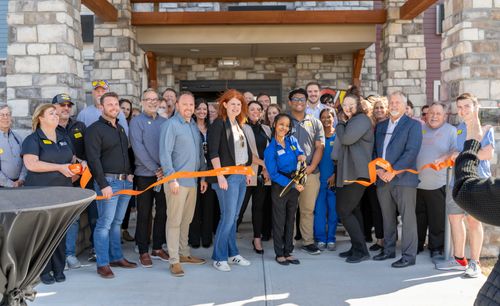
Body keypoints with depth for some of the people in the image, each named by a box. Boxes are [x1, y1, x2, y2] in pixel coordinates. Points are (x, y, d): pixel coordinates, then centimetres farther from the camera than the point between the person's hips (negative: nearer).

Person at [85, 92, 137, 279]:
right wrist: (103, 185, -18)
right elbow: (94, 159, -14)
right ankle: (103, 264, 2)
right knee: (105, 223, -5)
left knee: (117, 222, 14)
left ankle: (116, 257, 22)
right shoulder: (95, 129, -7)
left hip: (125, 181, 7)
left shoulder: (120, 128, 17)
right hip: (108, 181, -7)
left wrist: (130, 173, 11)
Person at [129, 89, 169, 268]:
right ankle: (143, 252, 11)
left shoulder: (165, 122, 10)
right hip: (145, 174, -4)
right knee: (144, 214, 2)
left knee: (162, 212, 9)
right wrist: (155, 169, -15)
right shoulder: (136, 122, -2)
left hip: (164, 174, 4)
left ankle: (157, 248, 21)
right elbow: (138, 148, -11)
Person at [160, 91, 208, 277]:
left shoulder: (194, 126, 15)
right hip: (177, 181, -7)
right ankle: (174, 260, 2)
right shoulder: (171, 125, -7)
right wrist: (172, 178, -19)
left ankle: (184, 253, 26)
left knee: (186, 220, 14)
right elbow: (165, 154, -14)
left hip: (193, 181, 7)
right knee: (174, 221, -3)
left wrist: (203, 176, 16)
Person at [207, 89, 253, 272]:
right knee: (228, 216, -7)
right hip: (227, 177, -7)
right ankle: (219, 257, 4)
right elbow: (213, 153, -15)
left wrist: (247, 172, 16)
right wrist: (220, 176, -21)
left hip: (241, 175, 7)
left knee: (233, 217, 12)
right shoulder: (218, 124, -8)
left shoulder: (238, 125, 15)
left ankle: (232, 253, 21)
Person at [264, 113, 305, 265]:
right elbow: (273, 174, -13)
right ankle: (279, 254, 14)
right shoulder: (270, 148, -12)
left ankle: (288, 252, 20)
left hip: (294, 184, 5)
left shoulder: (292, 140, 1)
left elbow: (300, 153, 13)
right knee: (279, 220, 3)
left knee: (291, 219, 10)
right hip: (279, 186, -5)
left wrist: (301, 156, -12)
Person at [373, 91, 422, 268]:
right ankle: (389, 250, 24)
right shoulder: (380, 126, 18)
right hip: (382, 179, 5)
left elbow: (412, 152, -11)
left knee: (407, 218, -3)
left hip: (403, 179, -5)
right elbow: (375, 151, 15)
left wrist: (393, 171, -16)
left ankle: (409, 256, 3)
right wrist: (378, 169, -3)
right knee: (387, 217, 13)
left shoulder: (413, 125, 0)